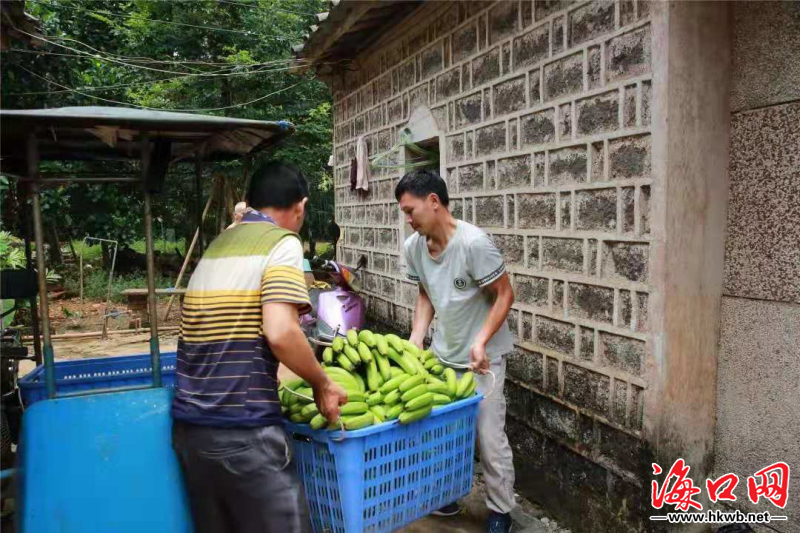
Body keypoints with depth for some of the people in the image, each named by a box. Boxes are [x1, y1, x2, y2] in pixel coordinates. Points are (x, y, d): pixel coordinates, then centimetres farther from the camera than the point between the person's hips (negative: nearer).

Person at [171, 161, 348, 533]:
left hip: (189, 424, 8)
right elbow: (280, 333, -21)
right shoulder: (282, 243, -7)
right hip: (243, 431, -7)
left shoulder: (218, 244, 15)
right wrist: (322, 385, -5)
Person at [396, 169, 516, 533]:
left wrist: (481, 342, -25)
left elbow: (504, 295, -16)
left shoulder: (474, 242, -24)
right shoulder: (413, 247, -6)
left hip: (482, 356, -5)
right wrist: (416, 339, -2)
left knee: (489, 437, 1)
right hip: (441, 352, 6)